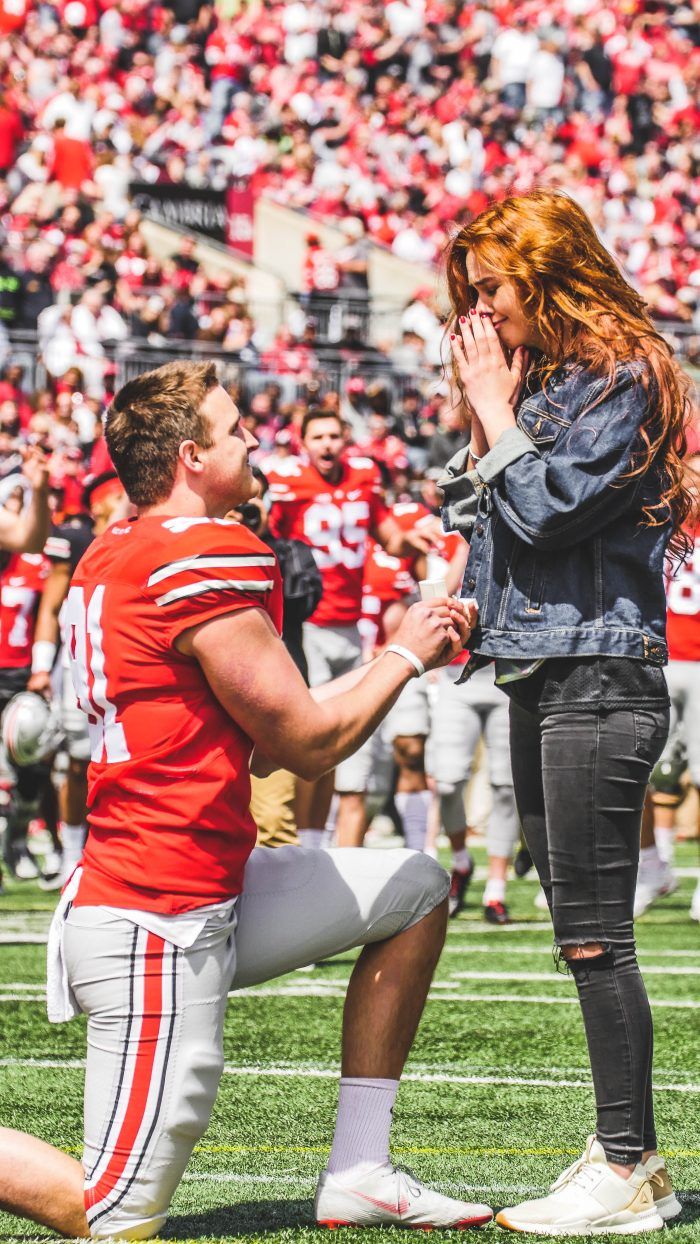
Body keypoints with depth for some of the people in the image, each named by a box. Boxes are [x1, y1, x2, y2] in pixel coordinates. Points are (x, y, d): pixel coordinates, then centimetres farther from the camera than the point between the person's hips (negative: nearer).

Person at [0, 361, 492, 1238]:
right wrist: (406, 654, 5)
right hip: (157, 930, -10)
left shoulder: (111, 557, 12)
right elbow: (308, 743, -11)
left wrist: (395, 657, 11)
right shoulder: (211, 559, -17)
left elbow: (262, 735, 16)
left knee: (413, 892, 20)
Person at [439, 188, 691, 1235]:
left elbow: (546, 508, -17)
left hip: (598, 679, -10)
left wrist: (495, 411, -6)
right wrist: (491, 410, 10)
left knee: (595, 933, -10)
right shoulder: (537, 381, 19)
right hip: (540, 678, 10)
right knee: (582, 931, 9)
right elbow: (481, 515, 20)